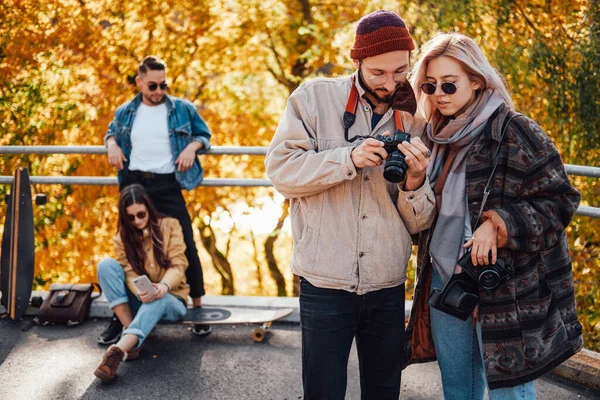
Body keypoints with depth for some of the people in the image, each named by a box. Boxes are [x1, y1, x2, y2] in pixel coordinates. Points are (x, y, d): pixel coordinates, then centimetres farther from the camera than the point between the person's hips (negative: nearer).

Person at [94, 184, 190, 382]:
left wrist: (164, 286, -35)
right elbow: (130, 274, -9)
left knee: (157, 300, -41)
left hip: (170, 299, -3)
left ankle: (118, 351, -59)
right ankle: (131, 337, -32)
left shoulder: (170, 225, -2)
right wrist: (140, 292, -34)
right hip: (140, 301, 3)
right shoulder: (122, 238, 4)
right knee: (106, 265, -23)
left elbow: (178, 264, -12)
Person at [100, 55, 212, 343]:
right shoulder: (125, 112, 8)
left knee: (185, 246, -3)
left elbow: (204, 135, 12)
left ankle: (197, 307, 12)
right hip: (133, 183, 2)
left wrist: (192, 147, -9)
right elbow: (111, 131, 27)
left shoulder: (183, 109, 2)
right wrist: (112, 144, 5)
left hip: (167, 186, -2)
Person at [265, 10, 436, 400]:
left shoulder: (413, 123, 5)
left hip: (388, 289, 3)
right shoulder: (316, 97, -3)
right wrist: (349, 158, -21)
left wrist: (414, 183, -17)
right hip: (326, 284, -3)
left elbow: (420, 223, 5)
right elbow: (281, 169, -10)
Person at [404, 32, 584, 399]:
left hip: (505, 293, -6)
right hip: (444, 284, 7)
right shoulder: (438, 136, 9)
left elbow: (559, 200, -12)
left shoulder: (515, 132, -12)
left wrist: (498, 224, -23)